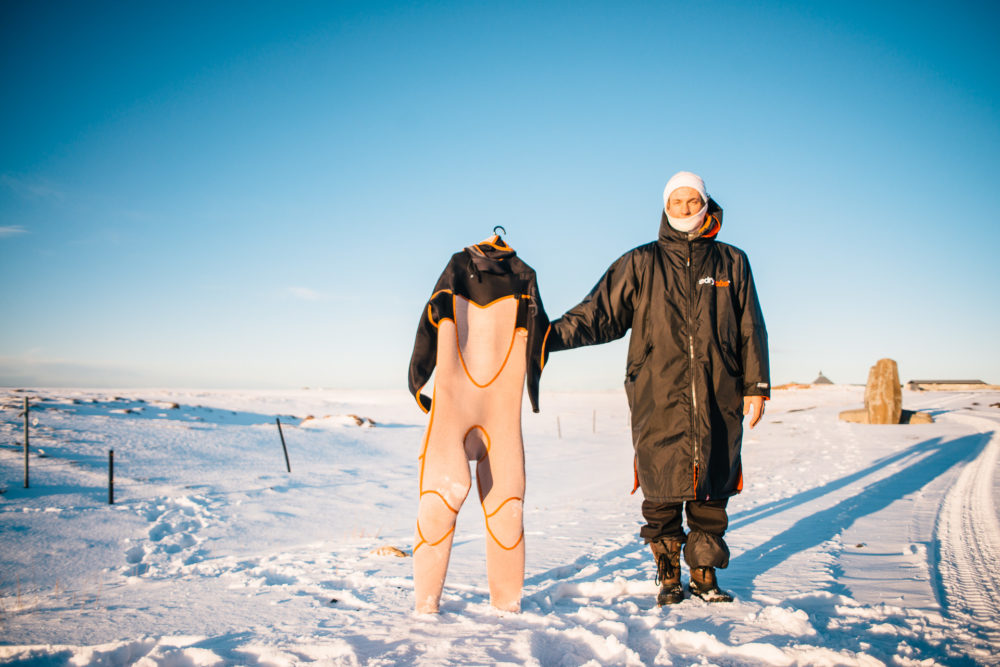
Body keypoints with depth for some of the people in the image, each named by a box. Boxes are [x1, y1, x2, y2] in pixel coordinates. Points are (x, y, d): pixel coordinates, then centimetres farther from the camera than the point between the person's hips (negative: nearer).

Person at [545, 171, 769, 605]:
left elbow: (751, 331, 14)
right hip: (659, 400, -1)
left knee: (711, 493, 6)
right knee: (663, 493, 0)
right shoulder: (640, 264, 9)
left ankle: (704, 575, 24)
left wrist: (755, 387, 8)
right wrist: (551, 335, -11)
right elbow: (600, 314, 2)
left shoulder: (731, 263, 14)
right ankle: (669, 578, 18)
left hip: (718, 399, 2)